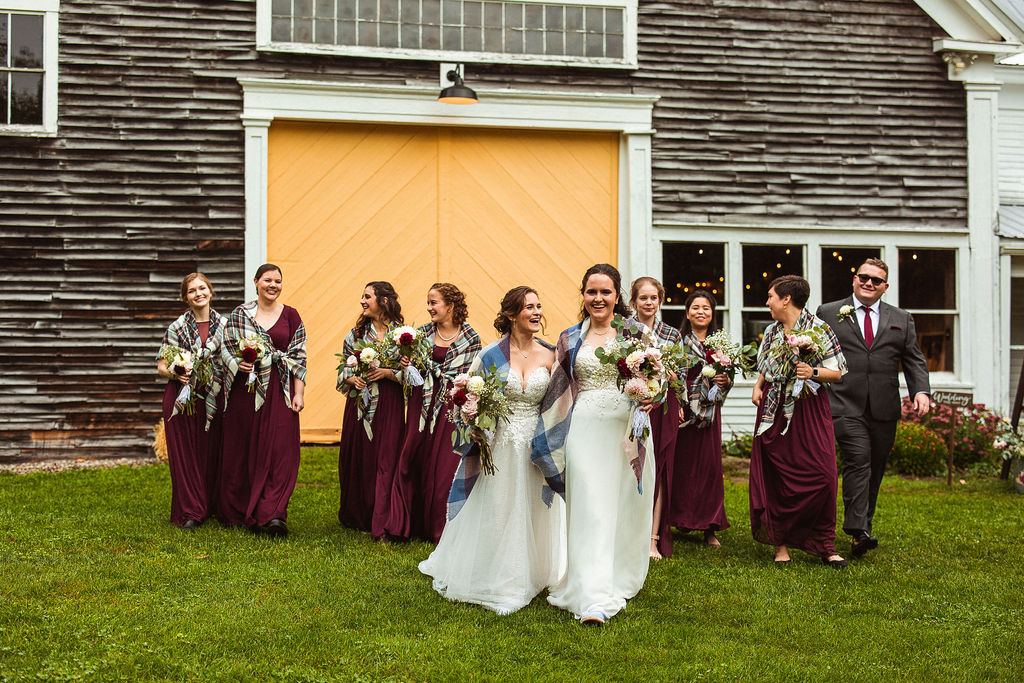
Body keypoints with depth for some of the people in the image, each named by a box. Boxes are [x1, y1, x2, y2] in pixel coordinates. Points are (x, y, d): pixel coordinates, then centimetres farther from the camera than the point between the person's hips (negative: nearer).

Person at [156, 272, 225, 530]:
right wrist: (177, 374, -19)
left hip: (212, 399, 1)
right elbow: (161, 367, 1)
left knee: (209, 455, 4)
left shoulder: (224, 325, 7)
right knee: (184, 455, -2)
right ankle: (189, 513, 3)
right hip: (181, 399, -1)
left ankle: (208, 507, 17)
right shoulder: (177, 327, 2)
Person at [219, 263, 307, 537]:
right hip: (246, 388, 1)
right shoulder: (239, 314, 6)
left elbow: (299, 357, 4)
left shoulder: (290, 316, 6)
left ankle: (272, 514, -12)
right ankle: (238, 512, 19)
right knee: (242, 450, 5)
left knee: (279, 451, -9)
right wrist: (238, 364, -12)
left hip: (279, 391, 0)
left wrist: (298, 393, -2)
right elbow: (226, 348, 9)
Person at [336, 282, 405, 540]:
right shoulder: (357, 332, 9)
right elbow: (344, 367, 13)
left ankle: (382, 526, -2)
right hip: (360, 403, 4)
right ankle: (358, 517, 24)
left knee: (386, 461, -6)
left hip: (389, 405, -3)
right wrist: (351, 378, -7)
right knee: (358, 459, 8)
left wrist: (388, 373, -15)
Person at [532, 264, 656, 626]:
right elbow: (557, 392, 13)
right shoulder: (570, 339, 9)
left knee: (624, 507, 8)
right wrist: (547, 437, 10)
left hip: (627, 429, 0)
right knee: (591, 511, -6)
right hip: (585, 430, 0)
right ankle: (595, 599, -6)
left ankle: (621, 580, 29)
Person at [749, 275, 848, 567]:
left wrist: (813, 373, -21)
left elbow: (837, 372, -4)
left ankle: (824, 544, 2)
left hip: (809, 411, -4)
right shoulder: (772, 331, 12)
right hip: (774, 410, 5)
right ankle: (781, 543, 10)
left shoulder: (819, 330, -5)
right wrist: (757, 387, 7)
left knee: (821, 475, -10)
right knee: (776, 479, 2)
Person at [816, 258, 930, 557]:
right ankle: (858, 531, -23)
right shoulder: (828, 313, 8)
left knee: (874, 470, 8)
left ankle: (865, 525, 21)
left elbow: (914, 360, 12)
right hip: (846, 406, -3)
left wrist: (921, 391, -4)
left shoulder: (901, 319, 14)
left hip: (884, 409, 4)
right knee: (858, 460, -18)